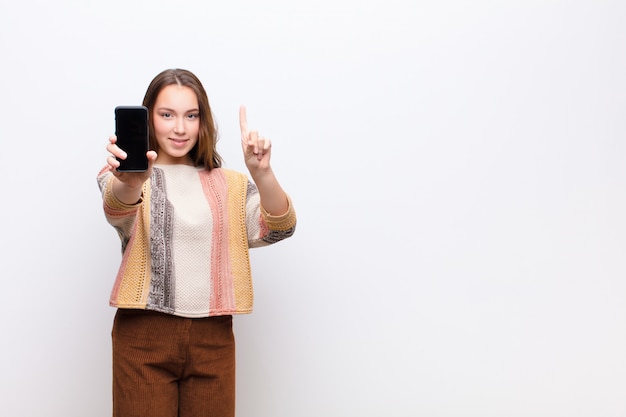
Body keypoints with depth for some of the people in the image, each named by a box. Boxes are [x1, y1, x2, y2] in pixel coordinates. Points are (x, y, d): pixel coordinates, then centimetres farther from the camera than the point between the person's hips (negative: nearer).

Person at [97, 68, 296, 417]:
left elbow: (278, 229, -6)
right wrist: (131, 182, -46)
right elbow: (117, 211, -22)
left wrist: (261, 172, -26)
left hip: (212, 337, 2)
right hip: (144, 335, -2)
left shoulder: (229, 185, 9)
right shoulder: (123, 178, 2)